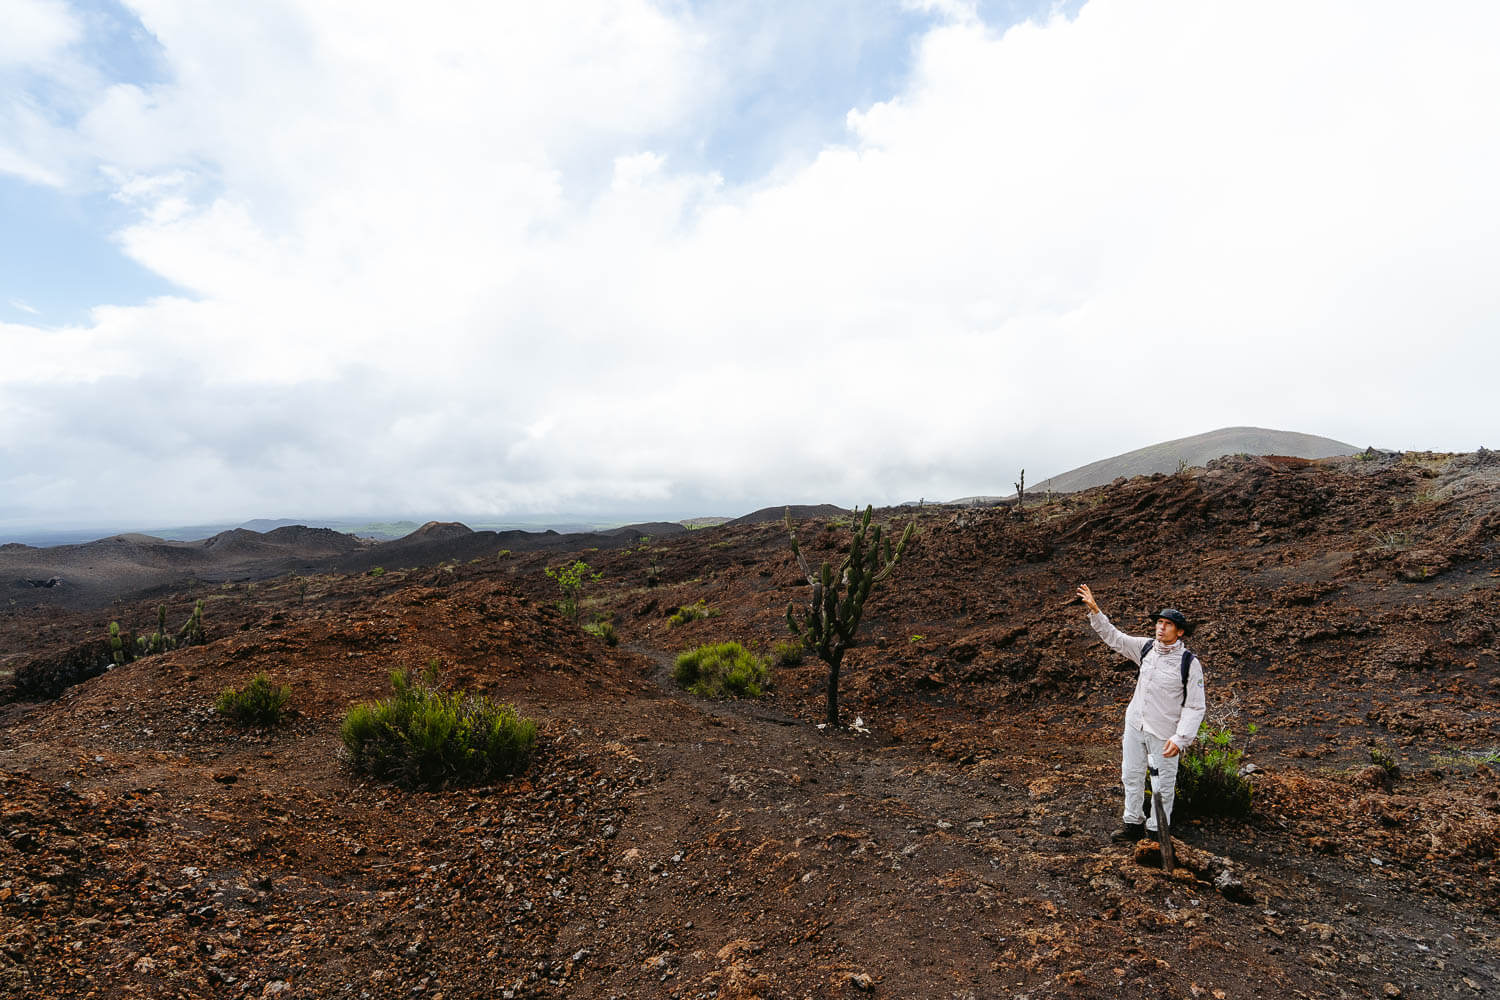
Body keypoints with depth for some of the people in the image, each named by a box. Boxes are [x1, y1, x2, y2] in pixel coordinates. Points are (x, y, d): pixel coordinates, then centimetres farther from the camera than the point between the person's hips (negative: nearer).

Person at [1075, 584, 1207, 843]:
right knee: (1131, 775, 17)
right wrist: (1094, 610, -4)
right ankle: (1133, 824, 34)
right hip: (1135, 725, 5)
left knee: (1163, 784, 8)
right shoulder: (1146, 647, -1)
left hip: (1163, 733, -5)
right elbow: (1113, 636, 7)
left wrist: (1180, 739, -21)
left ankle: (1156, 830, 27)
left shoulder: (1190, 663, -15)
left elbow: (1196, 707, -14)